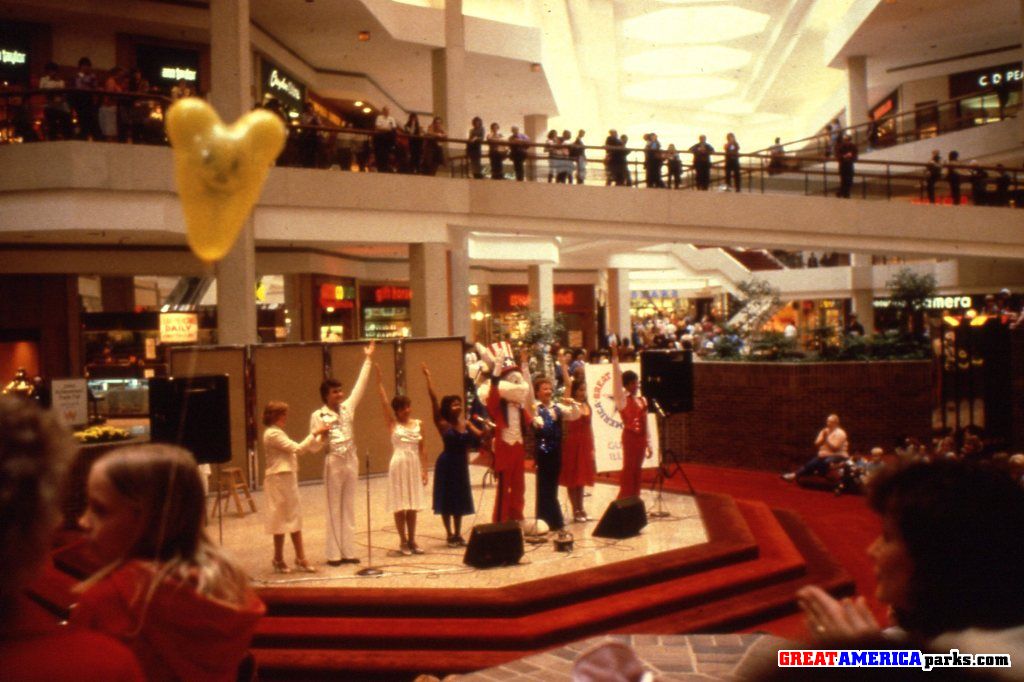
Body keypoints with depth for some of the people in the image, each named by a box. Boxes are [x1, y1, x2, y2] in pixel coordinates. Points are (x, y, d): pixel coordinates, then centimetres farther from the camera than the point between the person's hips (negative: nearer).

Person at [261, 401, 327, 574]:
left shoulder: (277, 433, 17)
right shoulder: (272, 434, -15)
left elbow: (297, 450, 16)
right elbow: (297, 449, -20)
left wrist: (318, 438, 9)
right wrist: (314, 434, -15)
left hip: (288, 479, 10)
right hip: (280, 480, -10)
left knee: (294, 518, 9)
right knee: (282, 519, -1)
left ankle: (300, 559, 13)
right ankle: (279, 561, 10)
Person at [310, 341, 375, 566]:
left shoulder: (347, 407, 7)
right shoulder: (318, 416, -7)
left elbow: (360, 386, 7)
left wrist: (368, 359, 6)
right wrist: (322, 435, -25)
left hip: (351, 461, 5)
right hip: (334, 463, -5)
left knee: (349, 507, 8)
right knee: (334, 508, 0)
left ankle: (348, 551, 14)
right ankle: (334, 553, 5)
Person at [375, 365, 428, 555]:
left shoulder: (418, 424, 6)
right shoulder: (392, 424, -2)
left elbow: (422, 449, 8)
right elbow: (383, 399, -9)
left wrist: (424, 470, 3)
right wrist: (379, 376, -15)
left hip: (414, 466, 3)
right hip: (399, 465, -3)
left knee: (413, 506, 8)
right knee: (400, 505, 0)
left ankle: (412, 541, 17)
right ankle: (403, 542, 8)